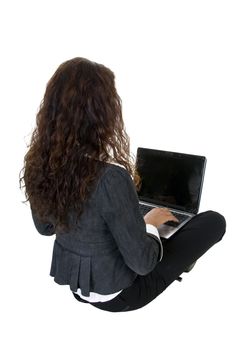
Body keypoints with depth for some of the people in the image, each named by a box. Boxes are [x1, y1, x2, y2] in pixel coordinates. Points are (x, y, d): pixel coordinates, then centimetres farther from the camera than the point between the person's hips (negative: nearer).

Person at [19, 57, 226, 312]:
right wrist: (150, 223, -5)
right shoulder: (110, 178, -36)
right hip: (114, 293, -6)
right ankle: (177, 266, 32)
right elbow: (141, 263, -25)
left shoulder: (38, 163, -14)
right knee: (214, 221, 6)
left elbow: (45, 227, 3)